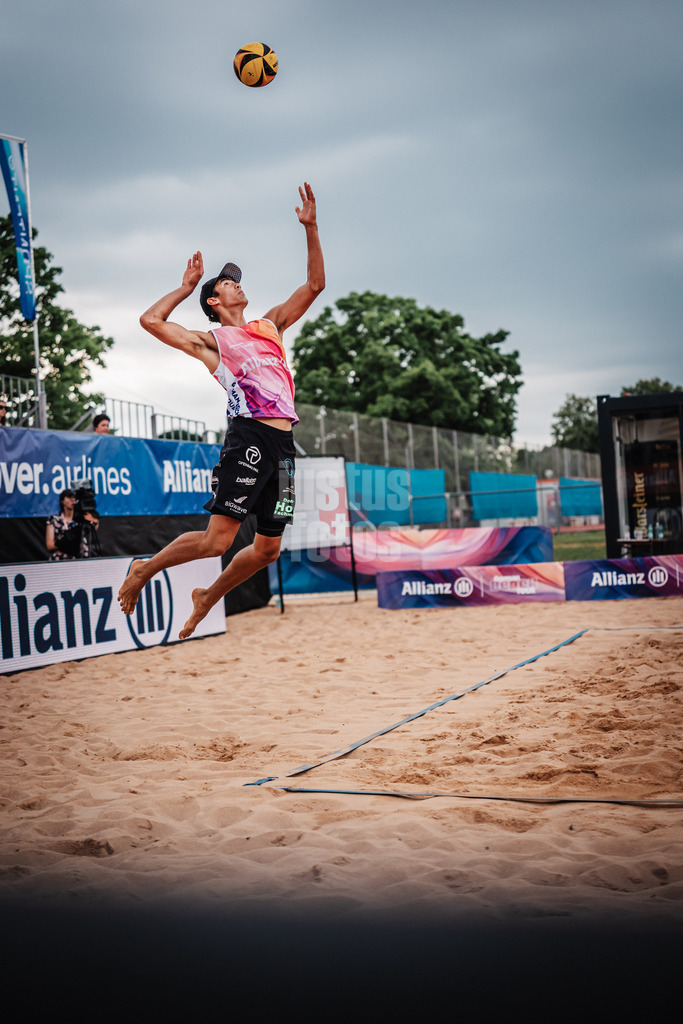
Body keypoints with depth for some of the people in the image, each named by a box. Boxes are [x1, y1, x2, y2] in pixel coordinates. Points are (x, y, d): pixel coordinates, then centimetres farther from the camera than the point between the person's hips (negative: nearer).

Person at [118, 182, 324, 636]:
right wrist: (187, 286, 12)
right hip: (249, 437, -6)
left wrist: (311, 227, 15)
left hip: (284, 444, 6)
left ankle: (207, 599, 28)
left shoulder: (271, 326, 24)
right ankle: (143, 570, 10)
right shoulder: (210, 341, 9)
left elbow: (315, 284, 23)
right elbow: (151, 320, -2)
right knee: (217, 538, -12)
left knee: (268, 548, 7)